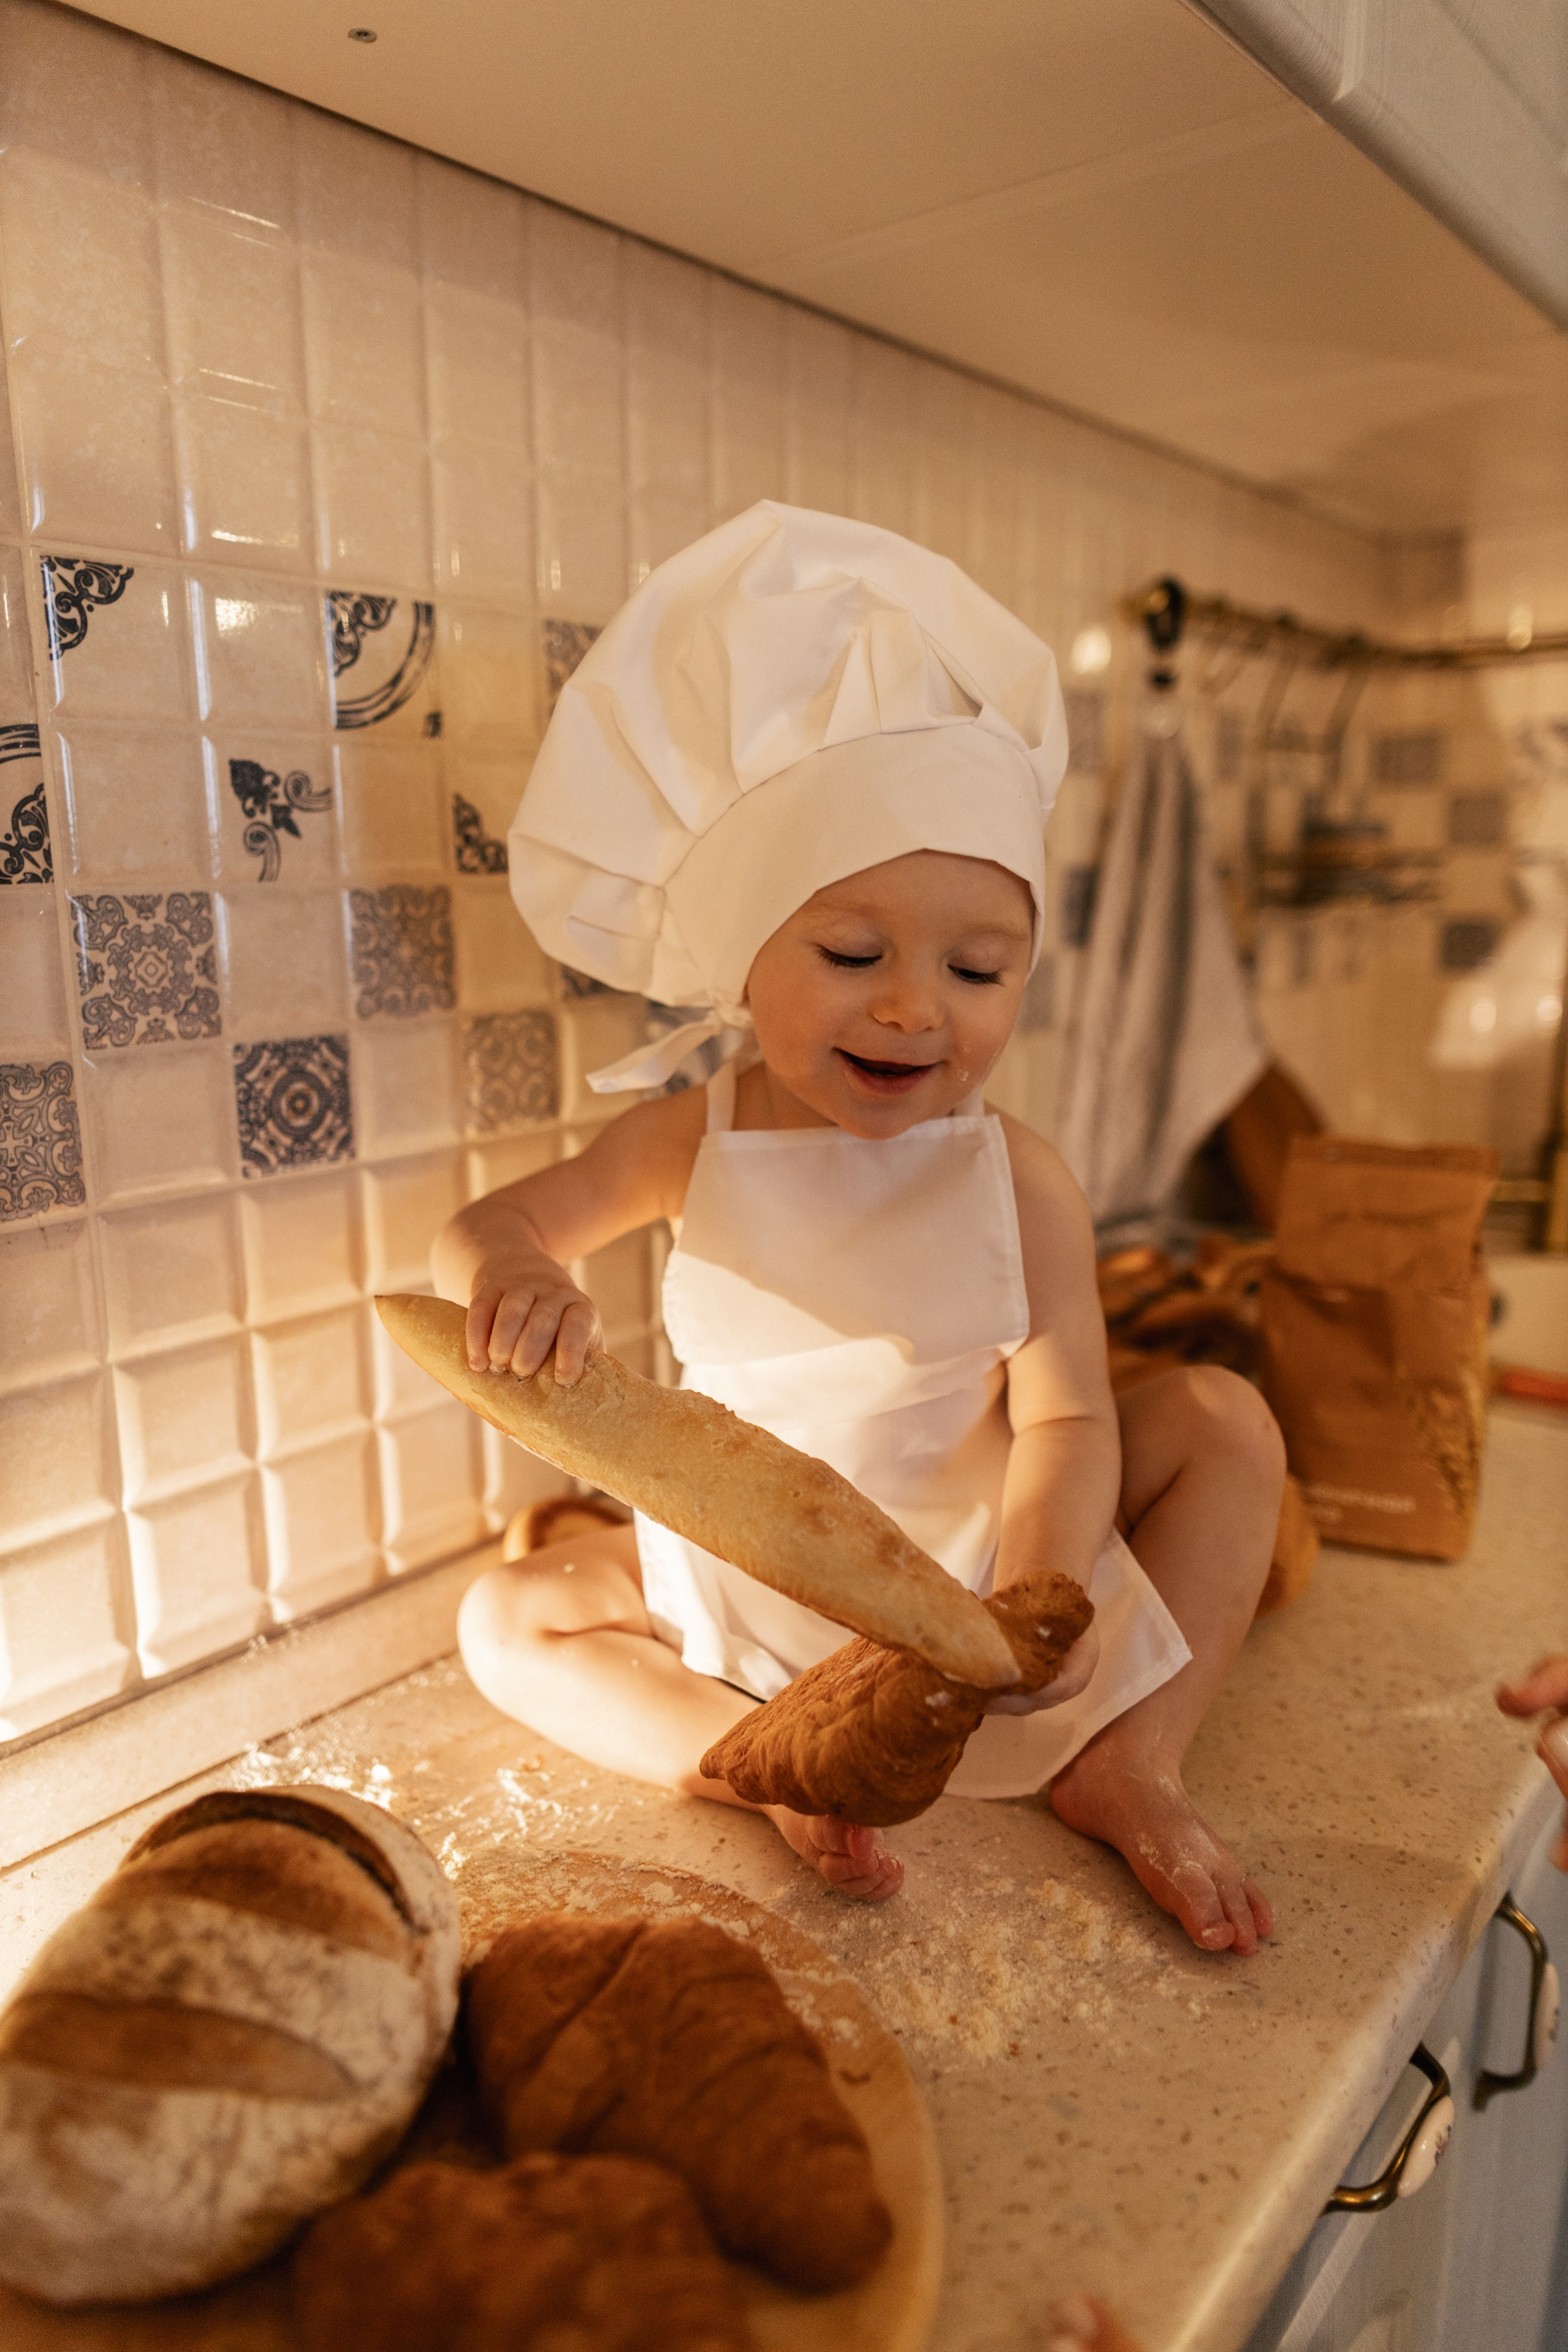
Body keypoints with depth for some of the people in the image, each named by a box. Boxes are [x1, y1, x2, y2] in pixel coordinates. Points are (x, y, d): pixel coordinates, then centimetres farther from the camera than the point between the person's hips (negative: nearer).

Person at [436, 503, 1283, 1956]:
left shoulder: (1013, 1180, -17)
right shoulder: (688, 1144, -14)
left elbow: (1065, 1417, -19)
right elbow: (487, 1227, -16)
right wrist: (507, 1275, -42)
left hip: (970, 1562, 0)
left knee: (1221, 1415, -12)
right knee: (504, 1621, -10)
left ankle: (1125, 1764, -12)